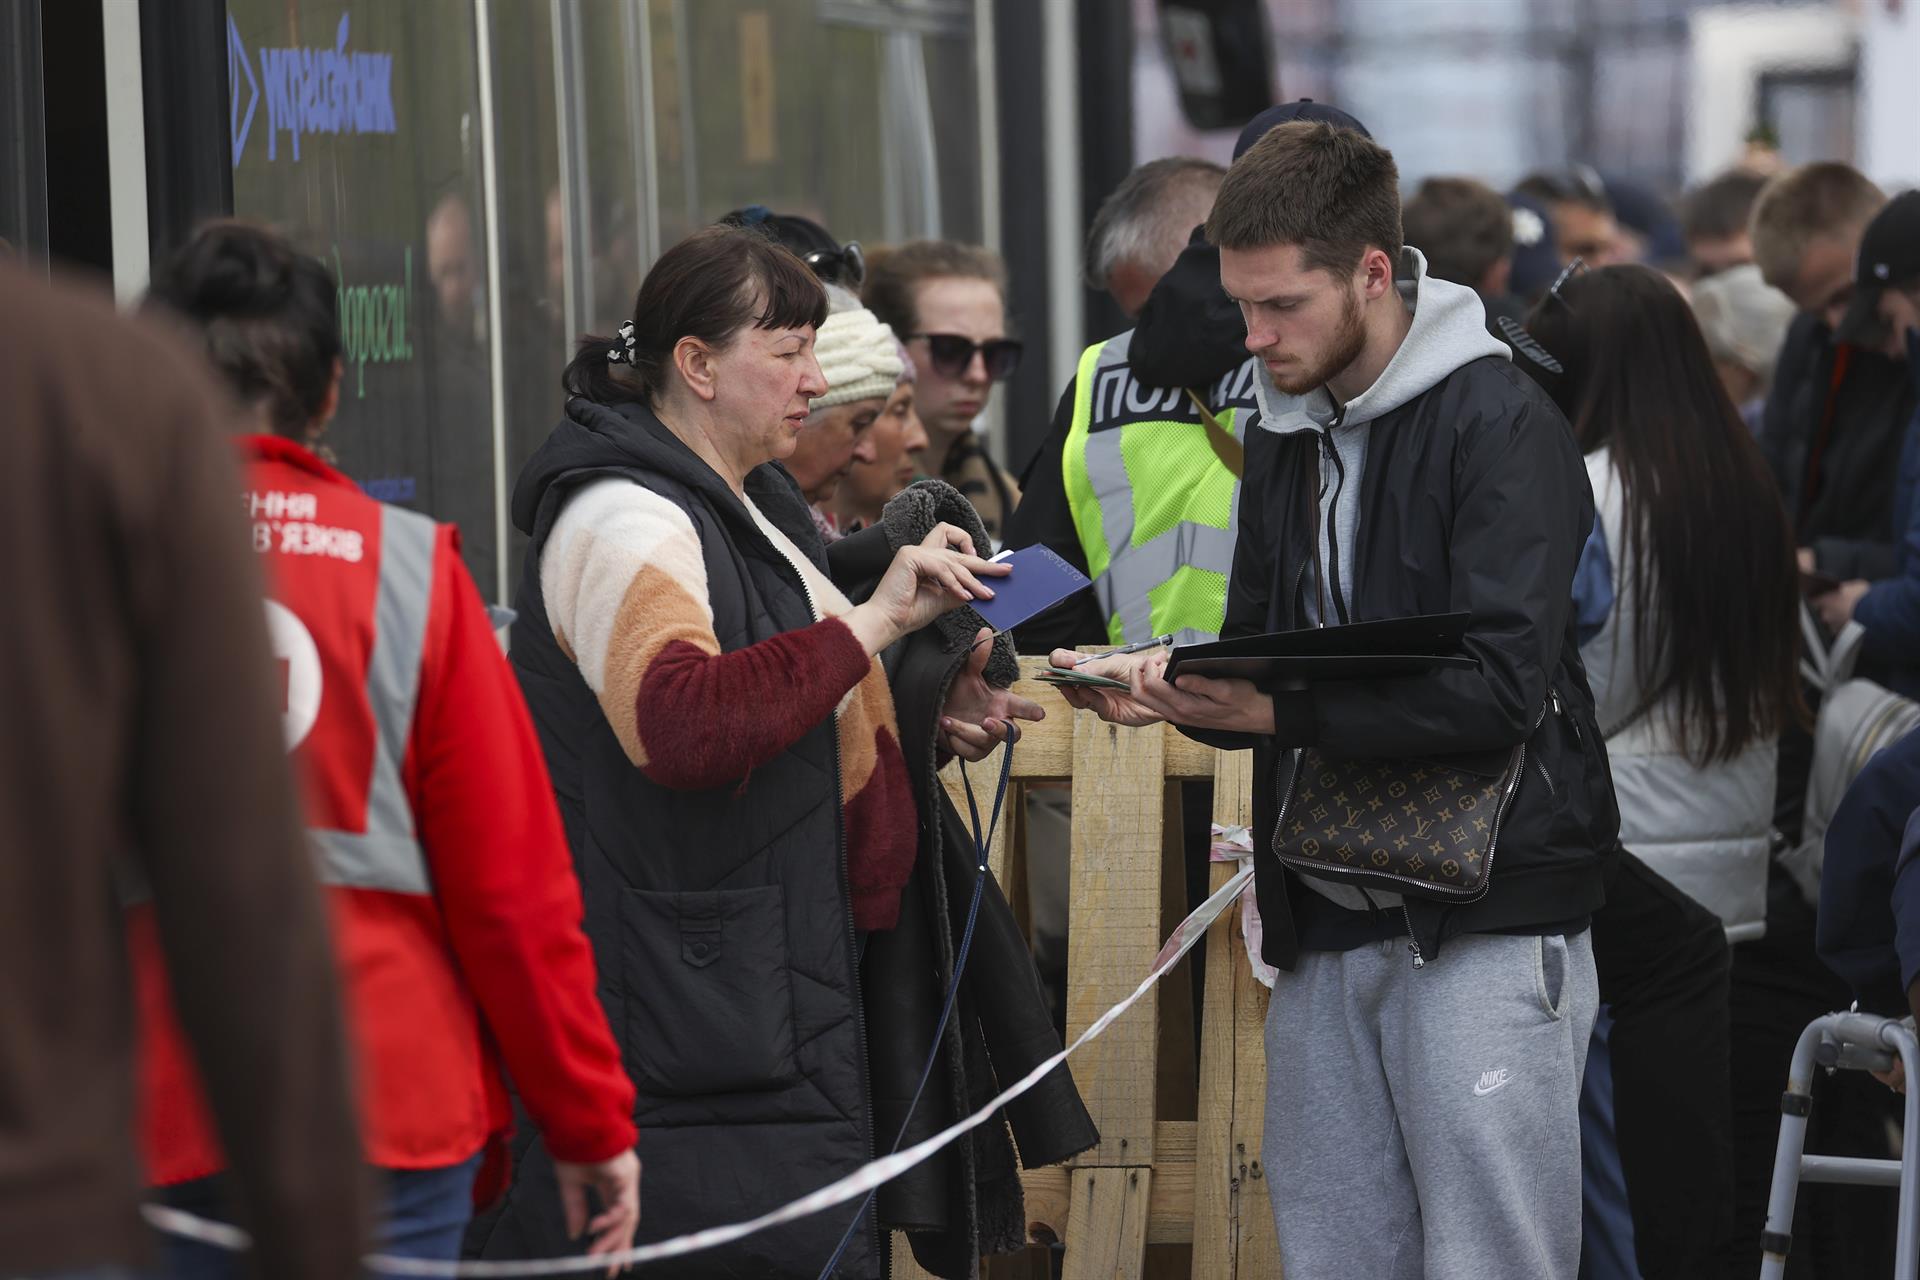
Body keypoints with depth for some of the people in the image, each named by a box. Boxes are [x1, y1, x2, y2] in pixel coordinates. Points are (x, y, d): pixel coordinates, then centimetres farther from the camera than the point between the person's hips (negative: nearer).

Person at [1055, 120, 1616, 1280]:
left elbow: (1501, 687, -19)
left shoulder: (1501, 424, -10)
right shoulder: (1286, 436, 15)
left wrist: (1278, 709, -24)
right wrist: (1173, 689, -3)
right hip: (1329, 926, 7)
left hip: (1484, 922, -7)